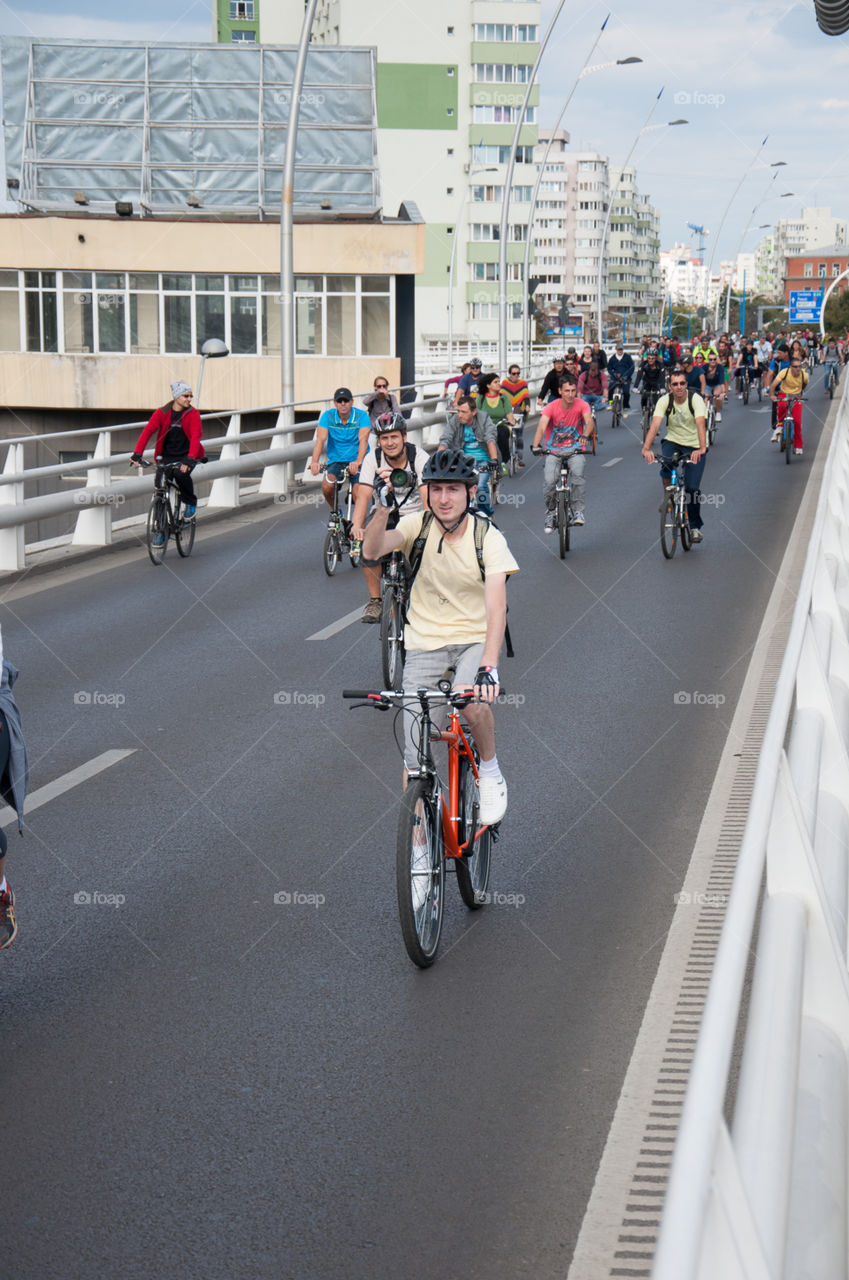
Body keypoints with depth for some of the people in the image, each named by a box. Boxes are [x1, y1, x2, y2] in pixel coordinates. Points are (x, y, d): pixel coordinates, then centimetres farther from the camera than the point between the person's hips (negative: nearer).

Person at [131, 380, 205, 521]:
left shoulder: (193, 414, -8)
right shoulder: (161, 413, -5)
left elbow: (196, 437, -21)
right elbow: (147, 431, -16)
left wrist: (190, 459, -38)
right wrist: (137, 454, -31)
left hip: (186, 456, -2)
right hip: (167, 456, 2)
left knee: (181, 474, -33)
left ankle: (191, 504, -4)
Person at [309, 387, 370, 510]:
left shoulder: (362, 415, -10)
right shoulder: (328, 416, -5)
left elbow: (363, 439, -24)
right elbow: (320, 439, -17)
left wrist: (358, 461, -43)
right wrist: (314, 461, -36)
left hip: (356, 462, -2)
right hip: (336, 461, 2)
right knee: (327, 487, -24)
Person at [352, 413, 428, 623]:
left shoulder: (419, 457, -18)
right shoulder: (373, 458, -13)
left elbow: (427, 496, -28)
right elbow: (363, 495, -20)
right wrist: (357, 526, -36)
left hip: (414, 515, -1)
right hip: (385, 514, 1)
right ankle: (375, 601, -9)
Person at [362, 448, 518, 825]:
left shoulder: (488, 537, -12)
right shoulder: (418, 526, -6)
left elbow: (496, 607, -23)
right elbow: (372, 551, -23)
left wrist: (489, 666, -37)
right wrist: (383, 507, -41)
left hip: (474, 639, -1)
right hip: (424, 642, 2)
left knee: (474, 704, -32)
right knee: (416, 757, -5)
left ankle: (490, 773, -3)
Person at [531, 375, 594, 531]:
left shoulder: (582, 405, -7)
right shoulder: (551, 407, -10)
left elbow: (589, 421, -25)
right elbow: (542, 426, -23)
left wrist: (585, 435, -48)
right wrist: (536, 445, -42)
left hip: (575, 451, 0)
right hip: (553, 451, 0)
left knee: (577, 474, -30)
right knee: (549, 482, -21)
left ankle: (578, 510, -18)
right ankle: (550, 512, 3)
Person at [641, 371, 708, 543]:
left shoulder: (695, 400, -18)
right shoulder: (664, 401, -12)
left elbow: (700, 423, -33)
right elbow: (655, 424, -25)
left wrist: (701, 448, -49)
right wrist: (646, 448, -40)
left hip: (694, 446, -2)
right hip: (672, 441, 2)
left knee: (692, 488, -10)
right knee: (666, 466, -32)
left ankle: (695, 526, 10)